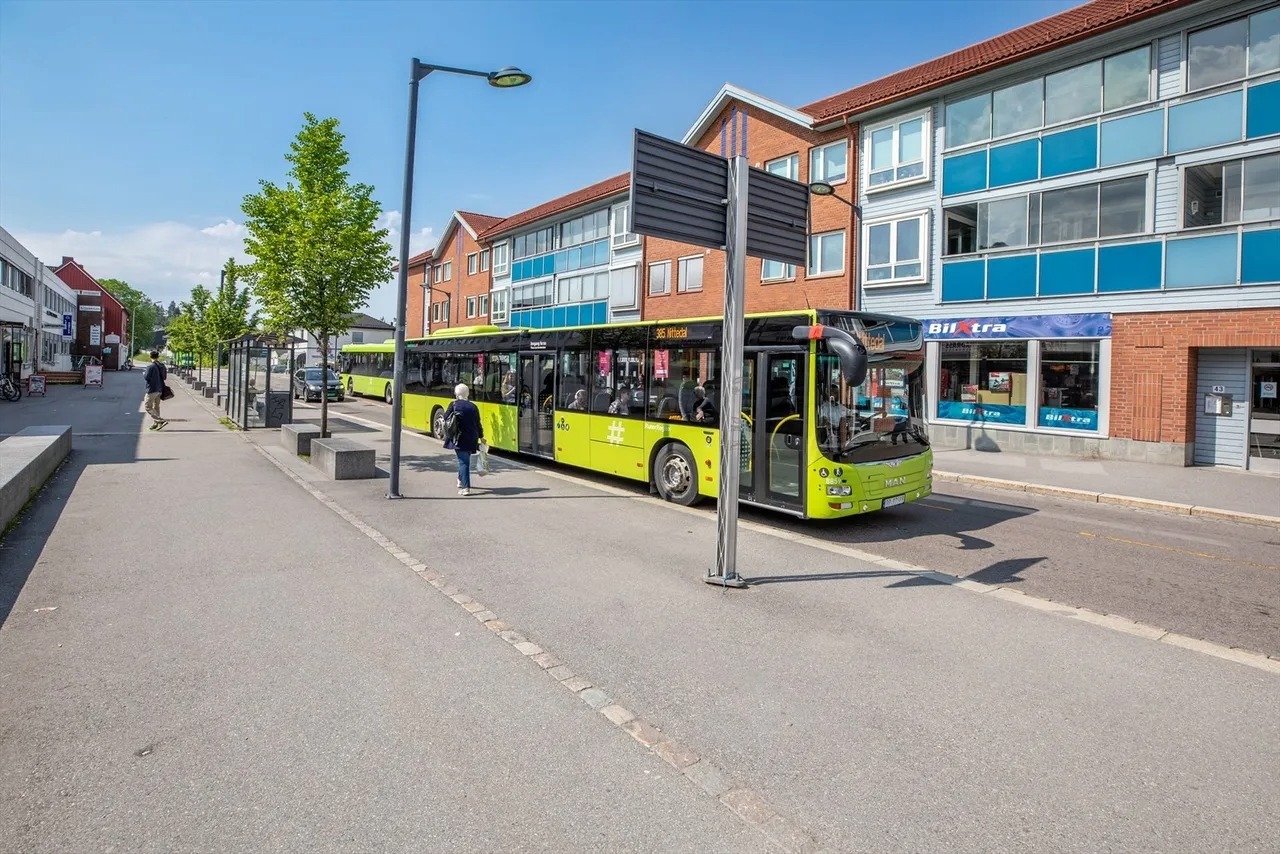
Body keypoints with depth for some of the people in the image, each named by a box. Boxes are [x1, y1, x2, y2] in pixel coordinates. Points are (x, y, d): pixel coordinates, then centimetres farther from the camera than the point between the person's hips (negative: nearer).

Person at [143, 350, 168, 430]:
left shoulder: (150, 367, -15)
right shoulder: (162, 366, 5)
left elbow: (146, 378, -14)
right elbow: (165, 377, 11)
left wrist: (144, 374, 6)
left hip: (152, 390, -7)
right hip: (160, 390, 7)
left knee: (148, 407, -2)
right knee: (156, 406, 13)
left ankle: (161, 421, -13)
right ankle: (155, 423, 14)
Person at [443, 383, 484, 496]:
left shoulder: (454, 405, -5)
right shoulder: (473, 406, 3)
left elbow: (446, 418, -1)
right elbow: (478, 423, 6)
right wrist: (481, 437, 17)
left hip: (459, 438, -3)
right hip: (471, 439, 3)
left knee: (463, 461, -3)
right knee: (465, 460, 22)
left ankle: (466, 487, -11)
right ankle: (461, 480, 39)